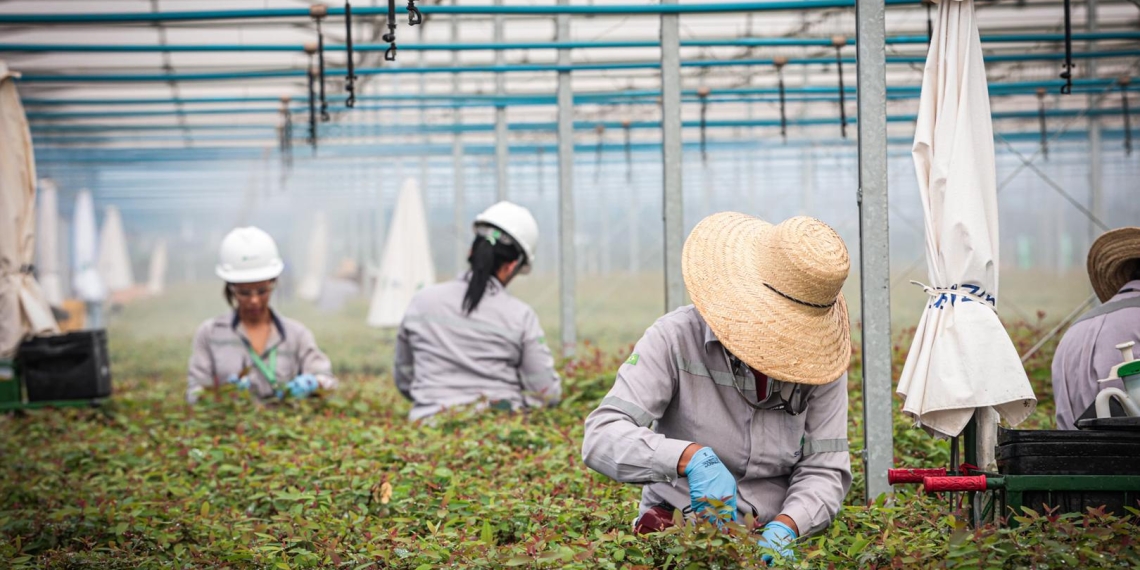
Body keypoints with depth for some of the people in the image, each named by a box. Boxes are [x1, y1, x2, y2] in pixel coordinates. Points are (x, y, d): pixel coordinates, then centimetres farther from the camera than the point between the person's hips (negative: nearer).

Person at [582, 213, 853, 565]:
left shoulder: (821, 359, 0)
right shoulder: (676, 340, -9)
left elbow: (824, 470, 1)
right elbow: (602, 437, -18)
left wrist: (784, 527, -19)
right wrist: (693, 458, -33)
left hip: (770, 537, 3)